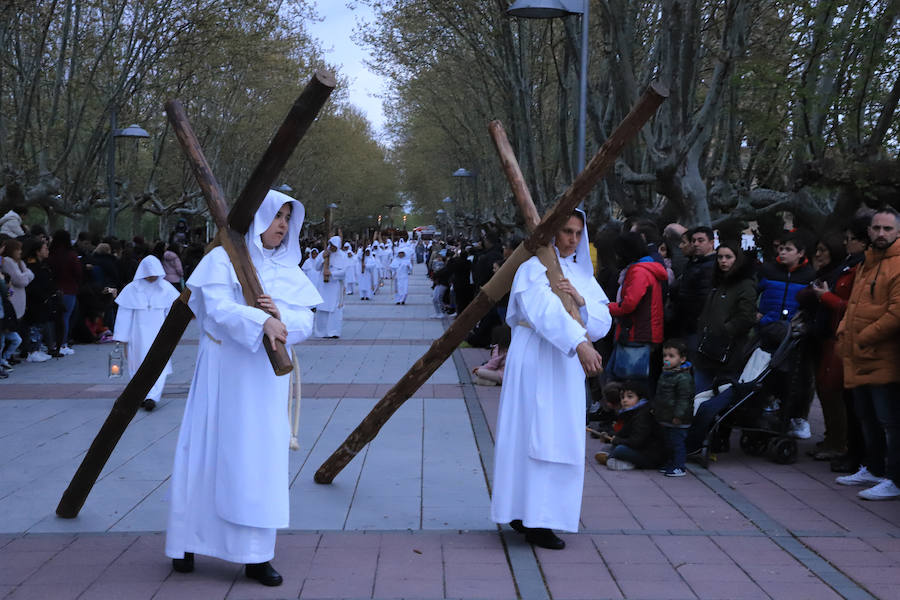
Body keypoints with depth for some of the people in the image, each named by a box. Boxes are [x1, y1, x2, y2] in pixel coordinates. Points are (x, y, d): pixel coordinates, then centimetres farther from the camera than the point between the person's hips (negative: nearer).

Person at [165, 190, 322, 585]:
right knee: (209, 453, 1)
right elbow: (218, 308, -16)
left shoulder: (289, 271, 11)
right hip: (224, 374, -3)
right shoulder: (223, 260, -1)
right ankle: (187, 543, 16)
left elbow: (305, 323, 4)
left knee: (261, 458, 2)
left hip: (265, 378, 4)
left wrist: (281, 315, -17)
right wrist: (261, 321, -31)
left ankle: (256, 555, 6)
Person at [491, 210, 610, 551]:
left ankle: (525, 514, 18)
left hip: (567, 368, 7)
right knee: (535, 436, -8)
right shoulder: (533, 269, -7)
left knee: (561, 441, 7)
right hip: (535, 362, -7)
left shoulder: (583, 275, 15)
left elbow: (603, 323, 8)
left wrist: (581, 299, -12)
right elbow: (545, 311, -25)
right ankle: (534, 521, -4)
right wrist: (579, 343, -39)